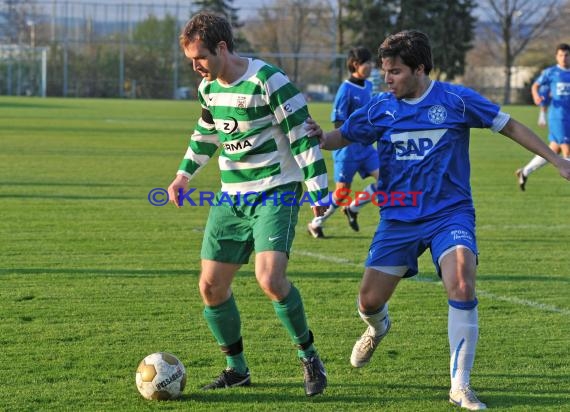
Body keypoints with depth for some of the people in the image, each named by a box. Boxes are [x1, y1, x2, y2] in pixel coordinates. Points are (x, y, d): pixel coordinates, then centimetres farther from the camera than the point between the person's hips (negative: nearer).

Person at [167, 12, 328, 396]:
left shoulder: (267, 81, -17)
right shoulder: (209, 87, 6)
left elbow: (302, 135, -16)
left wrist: (317, 191, -18)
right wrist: (185, 174, 21)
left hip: (275, 194, -7)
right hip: (231, 198, 8)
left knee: (270, 278, -24)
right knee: (211, 285, 3)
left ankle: (310, 358, -3)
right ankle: (237, 369, 20)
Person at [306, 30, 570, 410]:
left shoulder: (456, 100, -7)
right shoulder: (380, 108, 0)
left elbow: (509, 126, 2)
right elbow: (342, 137, 11)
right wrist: (321, 138, -13)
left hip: (450, 213, -3)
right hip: (398, 218, 3)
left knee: (462, 288, -25)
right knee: (369, 300, 2)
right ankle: (378, 328, 43)